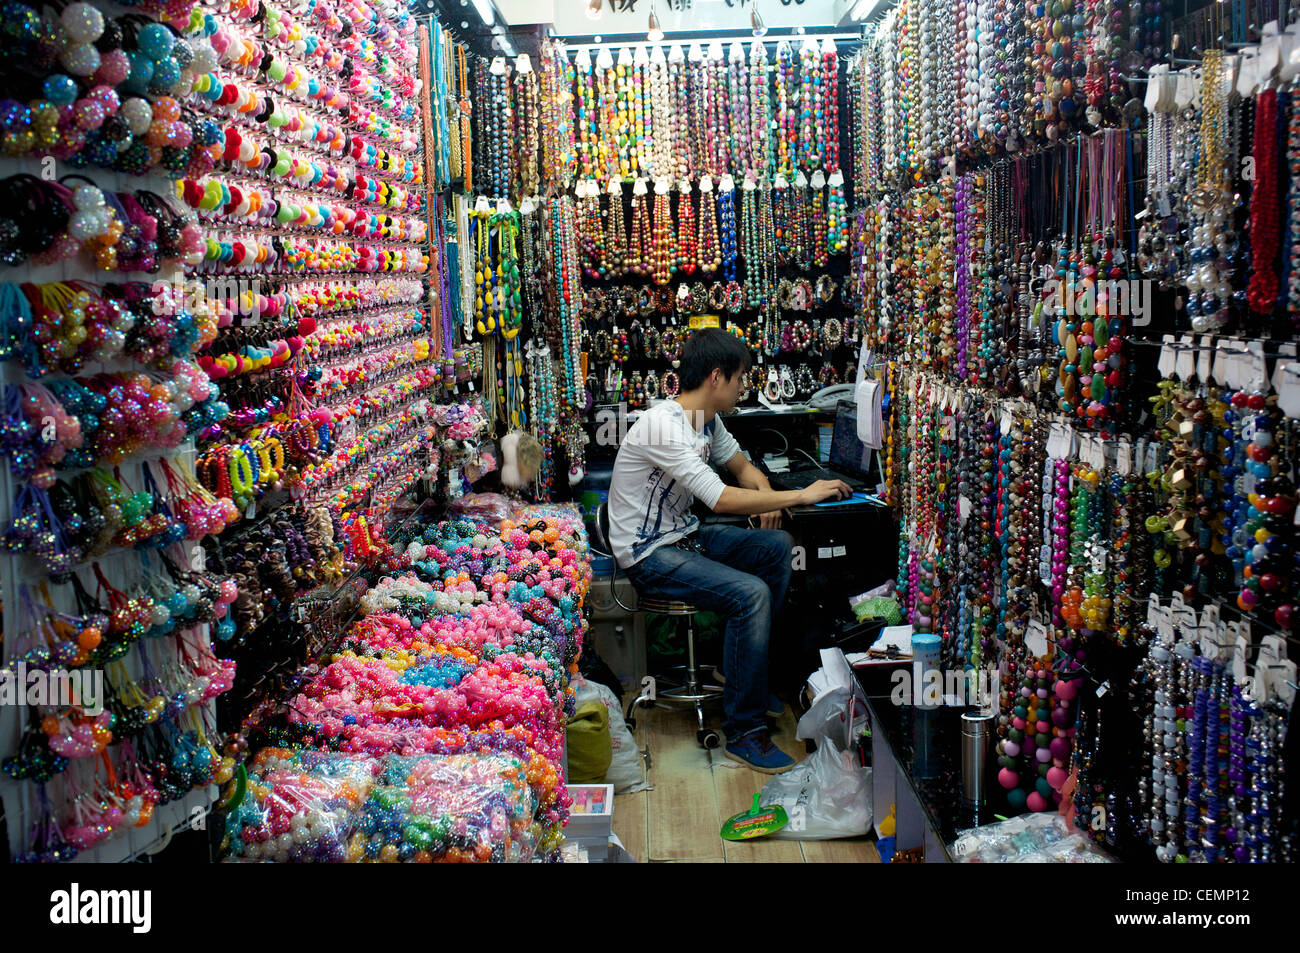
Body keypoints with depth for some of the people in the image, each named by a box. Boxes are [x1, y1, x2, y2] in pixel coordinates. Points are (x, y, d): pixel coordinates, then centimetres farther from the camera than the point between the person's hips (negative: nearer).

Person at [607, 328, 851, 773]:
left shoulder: (708, 420, 5)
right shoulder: (663, 425, -26)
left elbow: (742, 466, 20)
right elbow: (721, 500, -32)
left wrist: (767, 497, -4)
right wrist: (802, 495, -24)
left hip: (683, 535, 10)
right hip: (648, 555, -10)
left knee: (779, 546, 4)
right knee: (752, 594, -25)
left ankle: (738, 667, 14)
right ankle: (744, 732, -14)